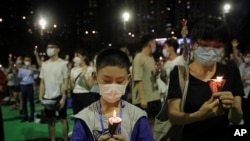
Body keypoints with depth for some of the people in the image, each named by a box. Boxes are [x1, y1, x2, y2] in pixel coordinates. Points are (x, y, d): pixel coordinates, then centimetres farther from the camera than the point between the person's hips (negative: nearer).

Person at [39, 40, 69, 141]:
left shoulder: (62, 63, -5)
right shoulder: (44, 64, 8)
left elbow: (65, 81, -8)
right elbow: (42, 82, 11)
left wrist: (63, 97, -14)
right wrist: (40, 96, 2)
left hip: (59, 96, -4)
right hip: (47, 97, 4)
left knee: (63, 119, 4)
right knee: (50, 120, 10)